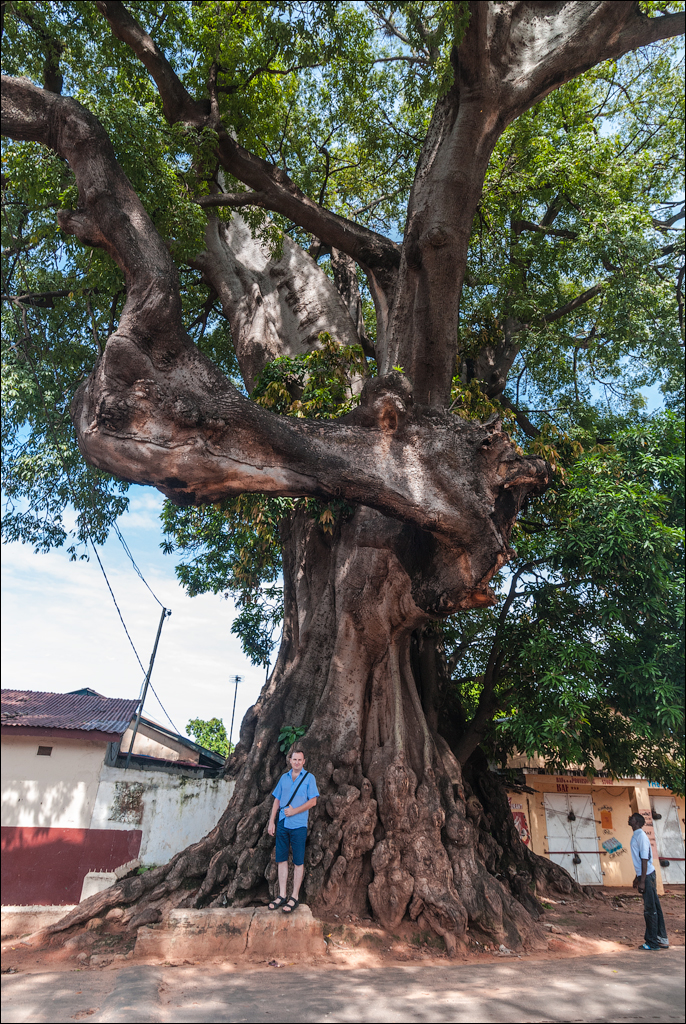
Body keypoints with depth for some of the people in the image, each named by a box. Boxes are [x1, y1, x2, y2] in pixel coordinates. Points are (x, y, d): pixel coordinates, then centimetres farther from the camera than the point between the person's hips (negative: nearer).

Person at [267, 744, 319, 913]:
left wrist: (294, 811, -12)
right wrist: (271, 821, 7)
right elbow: (277, 800, 13)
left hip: (298, 825, -4)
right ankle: (282, 896, 16)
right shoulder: (284, 777, 11)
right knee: (281, 859, 7)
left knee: (298, 861, 1)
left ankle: (294, 897, 10)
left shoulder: (309, 777, -1)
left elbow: (313, 801, -6)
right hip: (282, 824, 4)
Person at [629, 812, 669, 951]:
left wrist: (642, 880, -21)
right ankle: (662, 939, 21)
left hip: (647, 876, -9)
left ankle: (652, 942, 4)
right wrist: (637, 877, 25)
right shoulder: (636, 836, 12)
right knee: (654, 908, 14)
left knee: (650, 910, -2)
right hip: (645, 875, 9)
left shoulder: (641, 836, -17)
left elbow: (644, 859, -21)